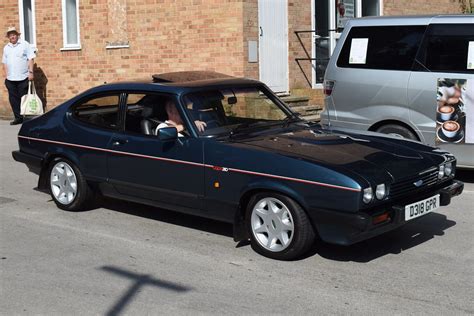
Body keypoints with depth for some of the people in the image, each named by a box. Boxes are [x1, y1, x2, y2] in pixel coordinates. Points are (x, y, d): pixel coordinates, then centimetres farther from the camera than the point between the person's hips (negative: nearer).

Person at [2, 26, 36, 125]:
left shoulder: (24, 44, 1)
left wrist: (30, 72, -11)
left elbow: (31, 59, -3)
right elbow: (4, 62, 17)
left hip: (23, 77, -4)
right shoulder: (6, 48, 15)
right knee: (13, 99, 4)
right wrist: (6, 75, 10)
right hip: (10, 79, 4)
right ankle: (18, 118, 11)